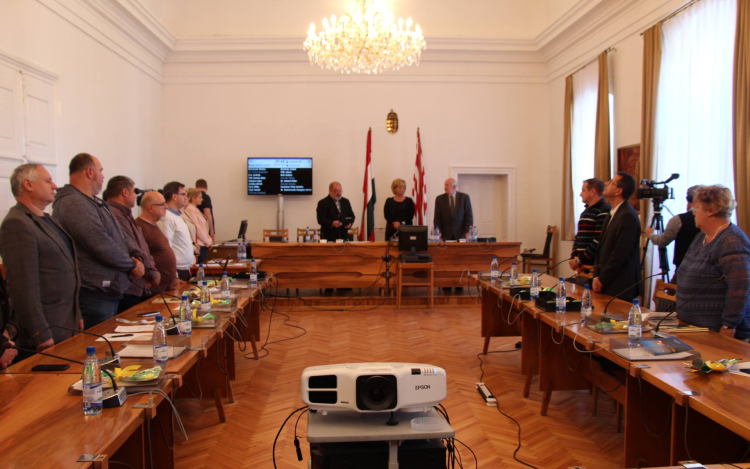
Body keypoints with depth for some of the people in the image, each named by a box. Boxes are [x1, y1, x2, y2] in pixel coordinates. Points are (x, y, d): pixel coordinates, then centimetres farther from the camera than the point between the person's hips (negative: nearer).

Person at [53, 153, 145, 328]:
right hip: (94, 295, -10)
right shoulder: (73, 203, -17)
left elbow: (118, 237, 19)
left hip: (110, 291, 10)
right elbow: (102, 246, -22)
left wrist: (136, 255, 0)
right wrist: (132, 264, -9)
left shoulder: (96, 203, 16)